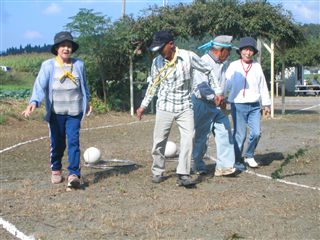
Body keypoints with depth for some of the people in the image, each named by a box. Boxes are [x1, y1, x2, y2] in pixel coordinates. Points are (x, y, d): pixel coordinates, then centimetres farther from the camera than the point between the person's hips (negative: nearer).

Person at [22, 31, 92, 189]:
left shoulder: (79, 64, 4)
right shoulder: (48, 66, -5)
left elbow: (84, 85, 19)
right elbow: (40, 85, -17)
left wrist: (87, 102, 29)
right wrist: (34, 102, -34)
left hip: (74, 111, 1)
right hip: (56, 112, -1)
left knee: (73, 141, -8)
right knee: (57, 143, 9)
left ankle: (74, 174, -9)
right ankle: (56, 170, 31)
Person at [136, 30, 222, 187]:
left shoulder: (188, 57, -12)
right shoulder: (157, 62, -3)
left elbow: (209, 71, 1)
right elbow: (153, 85, 11)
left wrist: (218, 91, 0)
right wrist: (143, 105, 12)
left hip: (185, 106, -2)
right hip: (165, 107, 2)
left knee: (188, 138, -15)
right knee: (159, 141, 3)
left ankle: (183, 175, -12)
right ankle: (157, 172, 21)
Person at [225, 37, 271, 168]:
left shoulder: (257, 66, 10)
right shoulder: (233, 66, 2)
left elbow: (263, 86, 15)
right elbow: (226, 84, -1)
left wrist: (266, 103, 17)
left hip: (254, 106, 3)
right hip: (238, 105, -3)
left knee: (256, 133, -6)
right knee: (240, 135, -1)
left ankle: (249, 156, 17)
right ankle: (237, 160, 14)